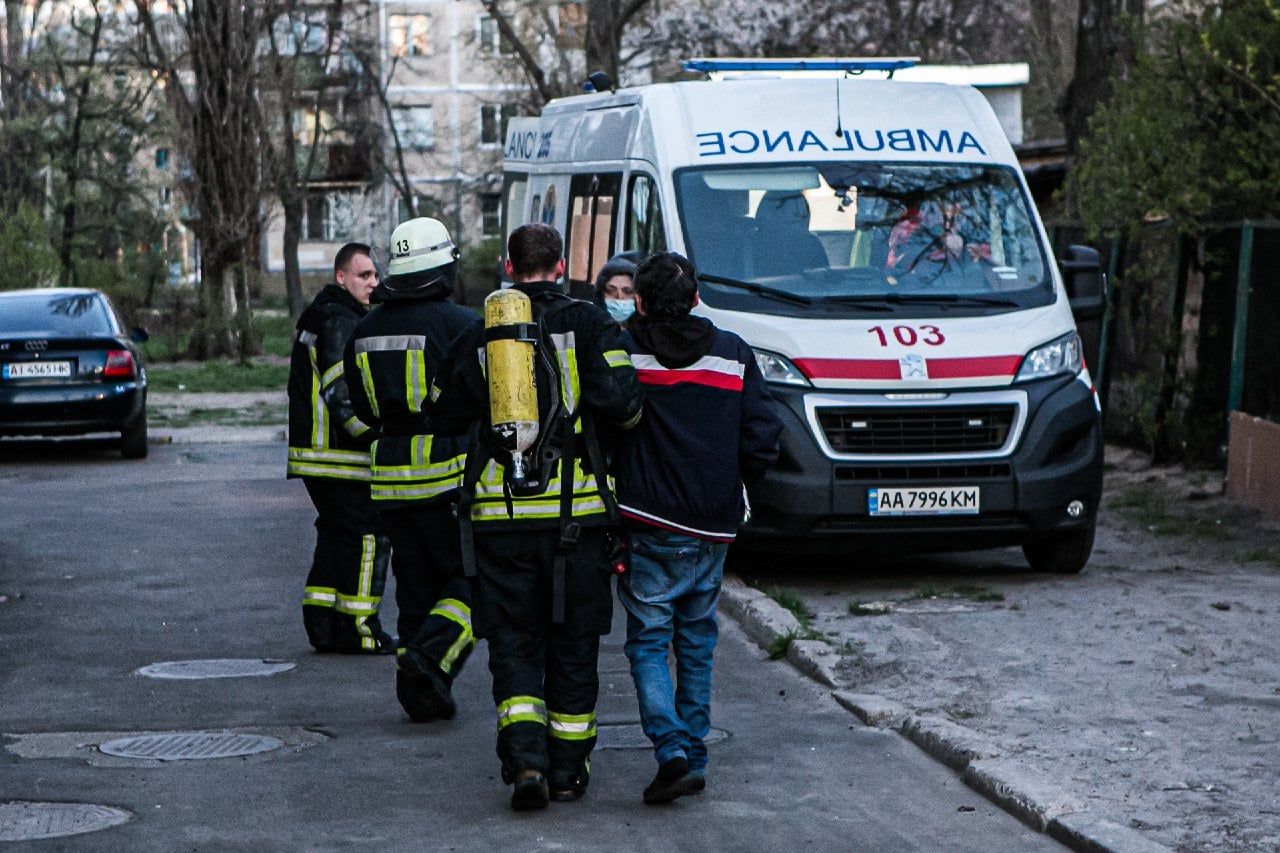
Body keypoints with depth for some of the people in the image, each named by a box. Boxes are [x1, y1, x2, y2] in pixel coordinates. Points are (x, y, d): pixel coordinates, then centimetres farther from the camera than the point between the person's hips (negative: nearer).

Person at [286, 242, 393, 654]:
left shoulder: (316, 319, 20)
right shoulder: (341, 322, -15)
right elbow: (343, 394, -23)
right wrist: (381, 436, -20)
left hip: (315, 453, 11)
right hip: (342, 457, -11)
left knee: (334, 536, 16)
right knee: (366, 538, -5)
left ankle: (321, 624, 18)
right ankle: (358, 629, -2)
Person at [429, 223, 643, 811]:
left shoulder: (480, 335, 6)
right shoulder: (588, 324, -2)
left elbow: (444, 415, 13)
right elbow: (620, 403, -14)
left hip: (499, 513, 1)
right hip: (575, 509, -1)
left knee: (513, 644, 7)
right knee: (573, 643, 11)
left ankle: (526, 759, -12)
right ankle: (568, 770, 16)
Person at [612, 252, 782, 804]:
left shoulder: (624, 351, -6)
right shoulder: (734, 354, 3)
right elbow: (763, 434, 1)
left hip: (648, 524, -3)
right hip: (714, 527, 3)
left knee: (648, 641, 2)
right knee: (697, 643, 15)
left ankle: (672, 751, -16)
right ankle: (694, 760, 17)